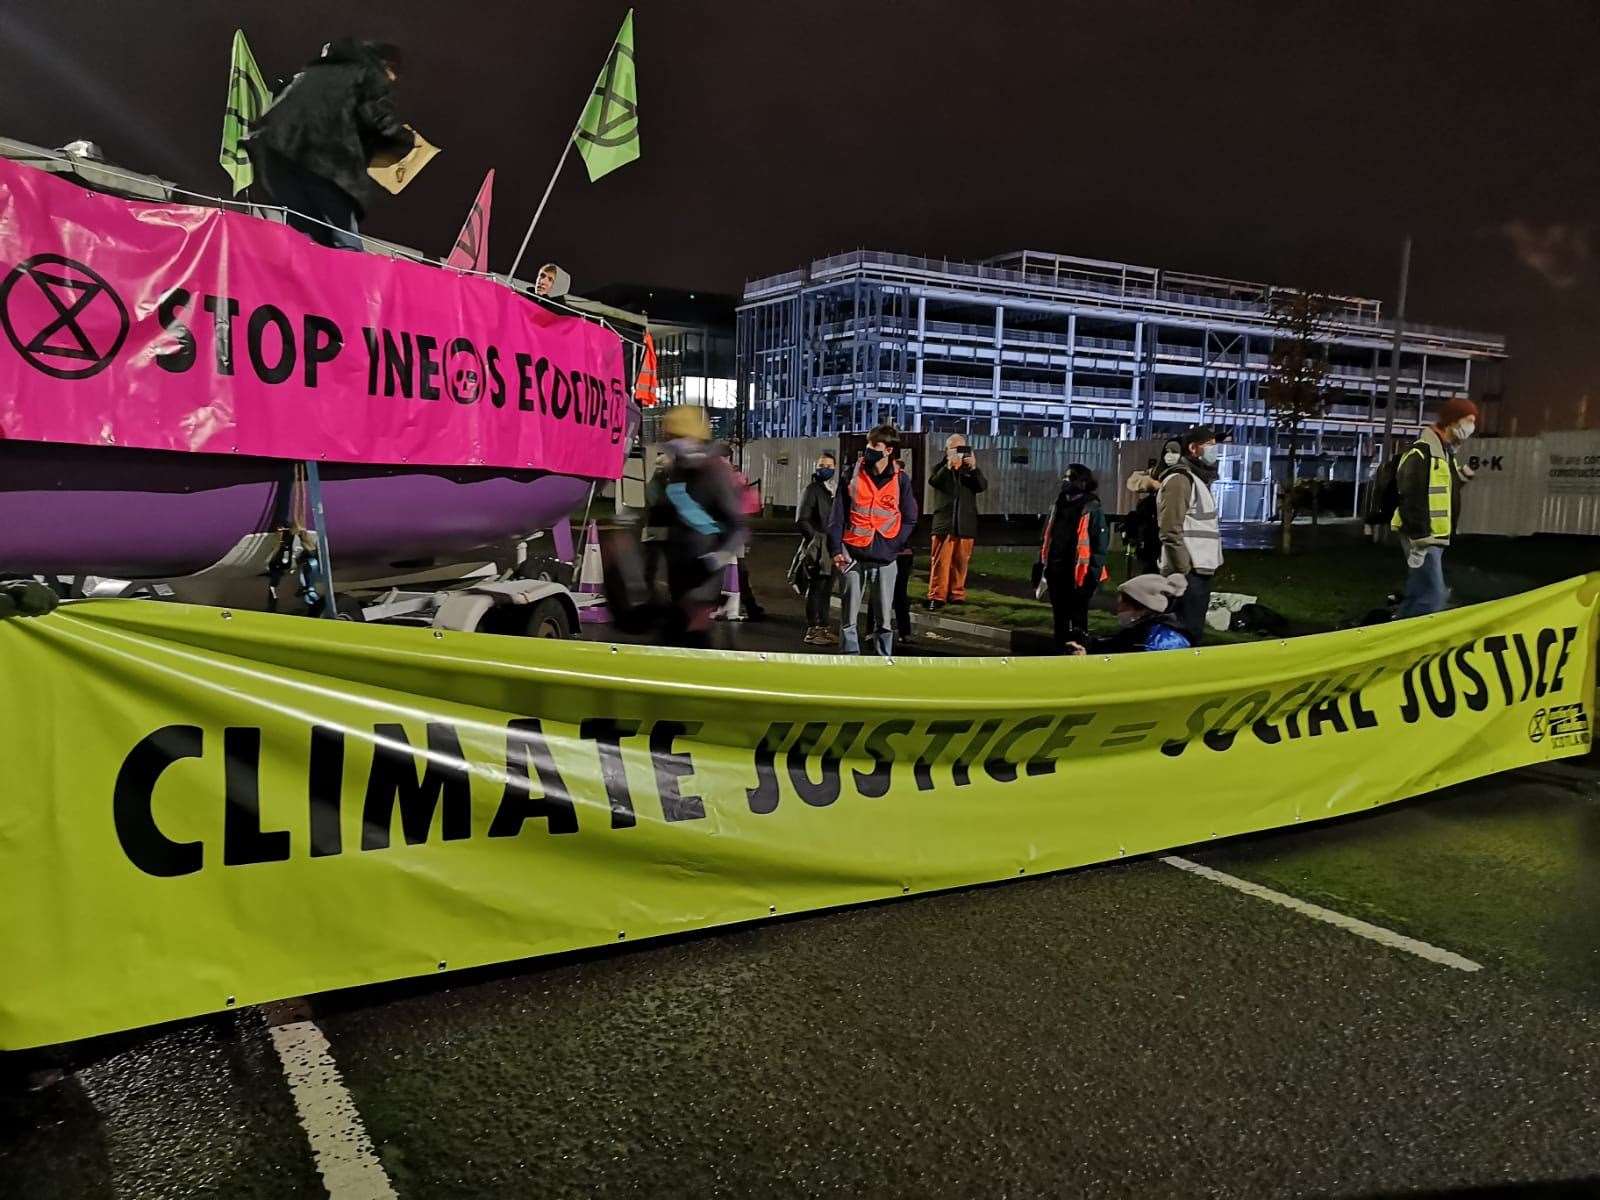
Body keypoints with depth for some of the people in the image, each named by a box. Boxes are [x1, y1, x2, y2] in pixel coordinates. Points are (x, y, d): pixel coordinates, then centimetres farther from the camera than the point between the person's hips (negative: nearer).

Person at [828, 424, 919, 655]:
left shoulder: (900, 479, 2)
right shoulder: (853, 475, 3)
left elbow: (909, 519, 8)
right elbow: (837, 515, 3)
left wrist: (893, 545, -4)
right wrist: (836, 549, -5)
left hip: (885, 558, 0)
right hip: (854, 556, 0)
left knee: (884, 618, 4)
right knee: (849, 616, 3)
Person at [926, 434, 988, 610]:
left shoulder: (970, 470, 12)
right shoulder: (941, 468, 9)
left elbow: (983, 486, -5)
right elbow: (933, 482, -12)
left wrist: (974, 468, -20)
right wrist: (949, 466, -27)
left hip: (965, 524, 2)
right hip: (944, 522, -2)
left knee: (960, 562, 5)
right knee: (940, 562, -5)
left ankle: (956, 595, 13)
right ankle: (937, 597, -3)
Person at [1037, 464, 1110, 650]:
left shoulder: (1093, 510, -8)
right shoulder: (1058, 506, 13)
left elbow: (1100, 546, -11)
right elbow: (1046, 541, 17)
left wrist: (1093, 577, -16)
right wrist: (1042, 569, 13)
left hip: (1078, 576, -7)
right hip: (1056, 573, 7)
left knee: (1077, 621, 1)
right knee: (1059, 618, 15)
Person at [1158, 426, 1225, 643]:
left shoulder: (1201, 479, 20)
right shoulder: (1180, 479, -12)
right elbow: (1171, 532, -19)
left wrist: (1208, 565, 18)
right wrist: (1184, 570, -20)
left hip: (1201, 570, 10)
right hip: (1188, 572, -10)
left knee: (1195, 631, 13)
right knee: (1186, 633, -9)